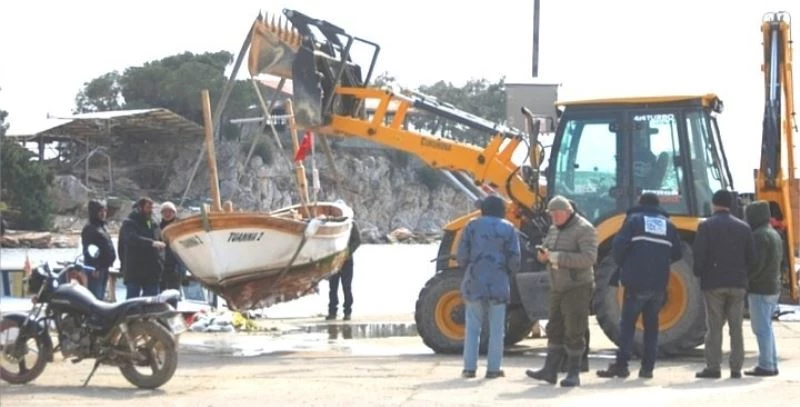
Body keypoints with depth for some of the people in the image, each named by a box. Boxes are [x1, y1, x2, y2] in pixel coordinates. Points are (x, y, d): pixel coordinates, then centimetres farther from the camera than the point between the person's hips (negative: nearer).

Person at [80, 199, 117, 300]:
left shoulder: (102, 226, 19)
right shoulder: (89, 228, -11)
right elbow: (88, 250, -16)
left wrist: (109, 263, 19)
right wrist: (94, 268, -20)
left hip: (104, 268, 10)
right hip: (96, 269, -10)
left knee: (101, 296, 13)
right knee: (95, 296, -13)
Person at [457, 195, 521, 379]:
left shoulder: (472, 226, 2)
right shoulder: (508, 229, 1)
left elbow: (461, 257, -1)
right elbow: (514, 261, -4)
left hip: (474, 283, 1)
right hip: (498, 284, -1)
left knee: (472, 326, 7)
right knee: (496, 328, 6)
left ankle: (469, 367, 6)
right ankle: (493, 368, 5)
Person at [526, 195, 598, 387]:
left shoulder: (584, 229, -13)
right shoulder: (554, 229, 13)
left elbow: (589, 258, -24)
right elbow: (546, 248, 21)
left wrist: (557, 257, -27)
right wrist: (543, 254, -5)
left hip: (578, 287, -8)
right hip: (558, 288, 8)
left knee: (574, 332, -5)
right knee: (555, 330, 8)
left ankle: (573, 374, 1)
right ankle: (550, 370, 11)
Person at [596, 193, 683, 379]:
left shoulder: (634, 219, 1)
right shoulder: (668, 224, 13)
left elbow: (619, 246, -11)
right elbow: (677, 254, 11)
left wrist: (621, 263, 8)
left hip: (637, 282, -4)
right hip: (659, 285, 4)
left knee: (627, 323, 1)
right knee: (651, 325, 10)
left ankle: (621, 365, -4)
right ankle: (647, 367, 8)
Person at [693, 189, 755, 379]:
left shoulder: (706, 226, -5)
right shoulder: (743, 227, 7)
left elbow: (698, 254, -11)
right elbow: (751, 257, 6)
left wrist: (699, 273, 5)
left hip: (713, 283, -3)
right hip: (737, 284, 3)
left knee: (714, 326, 0)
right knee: (736, 326, 5)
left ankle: (713, 367, -2)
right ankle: (736, 368, 5)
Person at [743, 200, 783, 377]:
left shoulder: (759, 236, -16)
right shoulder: (774, 234, 15)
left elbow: (756, 264, -23)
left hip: (760, 289, -10)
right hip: (773, 287, 10)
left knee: (761, 328, -6)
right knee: (766, 327, 16)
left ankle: (766, 365, -5)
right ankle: (772, 364, 19)